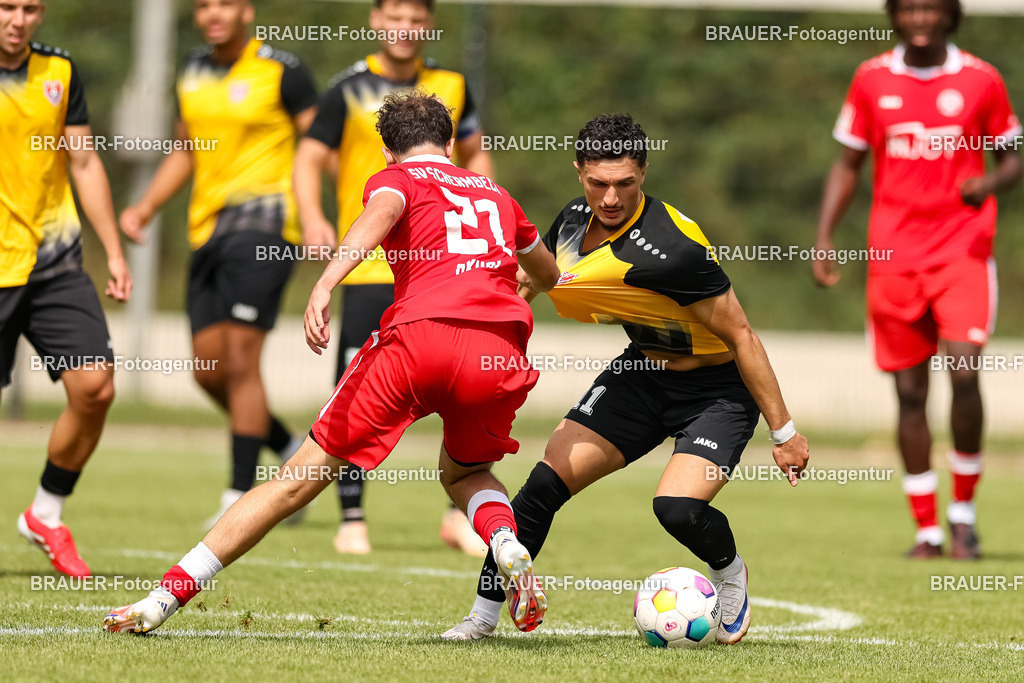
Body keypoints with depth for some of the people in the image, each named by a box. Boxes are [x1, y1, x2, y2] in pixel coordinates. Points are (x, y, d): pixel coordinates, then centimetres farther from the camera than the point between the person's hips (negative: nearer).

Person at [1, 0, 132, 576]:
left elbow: (85, 163, 15)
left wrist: (114, 252, 12)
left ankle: (47, 515, 11)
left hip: (56, 265, 4)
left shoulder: (59, 71, 8)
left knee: (96, 387, -9)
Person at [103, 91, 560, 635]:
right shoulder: (494, 194, 31)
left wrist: (326, 284, -24)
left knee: (301, 477, 3)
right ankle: (509, 548, 1)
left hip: (420, 335, -3)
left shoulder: (396, 178, 18)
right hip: (501, 347, 3)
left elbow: (380, 214, -9)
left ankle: (166, 596, 3)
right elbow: (547, 275, 51)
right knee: (464, 473, 33)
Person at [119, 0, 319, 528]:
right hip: (207, 227, 7)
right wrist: (145, 208, 13)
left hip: (261, 219, -7)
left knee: (240, 361, -13)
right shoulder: (194, 73, 14)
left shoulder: (281, 72, -6)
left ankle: (241, 496, -8)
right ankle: (293, 454, 25)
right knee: (211, 371, 5)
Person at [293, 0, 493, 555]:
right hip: (368, 263, -2)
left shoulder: (451, 87, 9)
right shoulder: (350, 90, 0)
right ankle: (352, 519, 8)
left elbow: (475, 156, 21)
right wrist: (312, 219, -18)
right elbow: (309, 158, 0)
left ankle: (460, 514, 8)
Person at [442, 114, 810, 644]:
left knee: (677, 507, -27)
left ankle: (729, 572, 8)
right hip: (643, 371, 7)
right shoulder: (574, 221, -8)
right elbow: (521, 283, 13)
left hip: (717, 387, -6)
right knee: (545, 483, -5)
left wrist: (783, 431, -20)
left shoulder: (671, 250, -32)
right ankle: (483, 615, 10)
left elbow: (740, 337, -23)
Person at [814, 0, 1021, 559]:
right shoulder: (872, 80, 6)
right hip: (892, 255, 2)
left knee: (964, 373, -17)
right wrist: (824, 238, 2)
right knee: (910, 392, 1)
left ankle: (963, 511, 2)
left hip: (963, 250, -2)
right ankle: (927, 529, 11)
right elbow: (847, 164, 13)